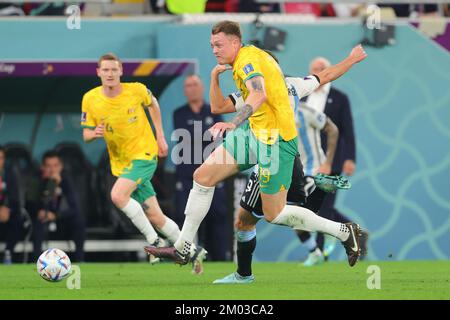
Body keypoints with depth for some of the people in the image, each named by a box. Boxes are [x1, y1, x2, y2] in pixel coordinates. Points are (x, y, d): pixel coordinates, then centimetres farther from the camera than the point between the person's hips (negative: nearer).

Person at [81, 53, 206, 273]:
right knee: (155, 217, 4)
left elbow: (152, 104, 12)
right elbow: (86, 134, 3)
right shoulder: (90, 100, -5)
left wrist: (160, 137, 10)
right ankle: (193, 251, 20)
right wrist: (94, 133, -21)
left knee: (118, 195, -27)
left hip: (145, 154, -4)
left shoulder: (136, 90, -10)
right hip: (122, 163, 4)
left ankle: (154, 241, -14)